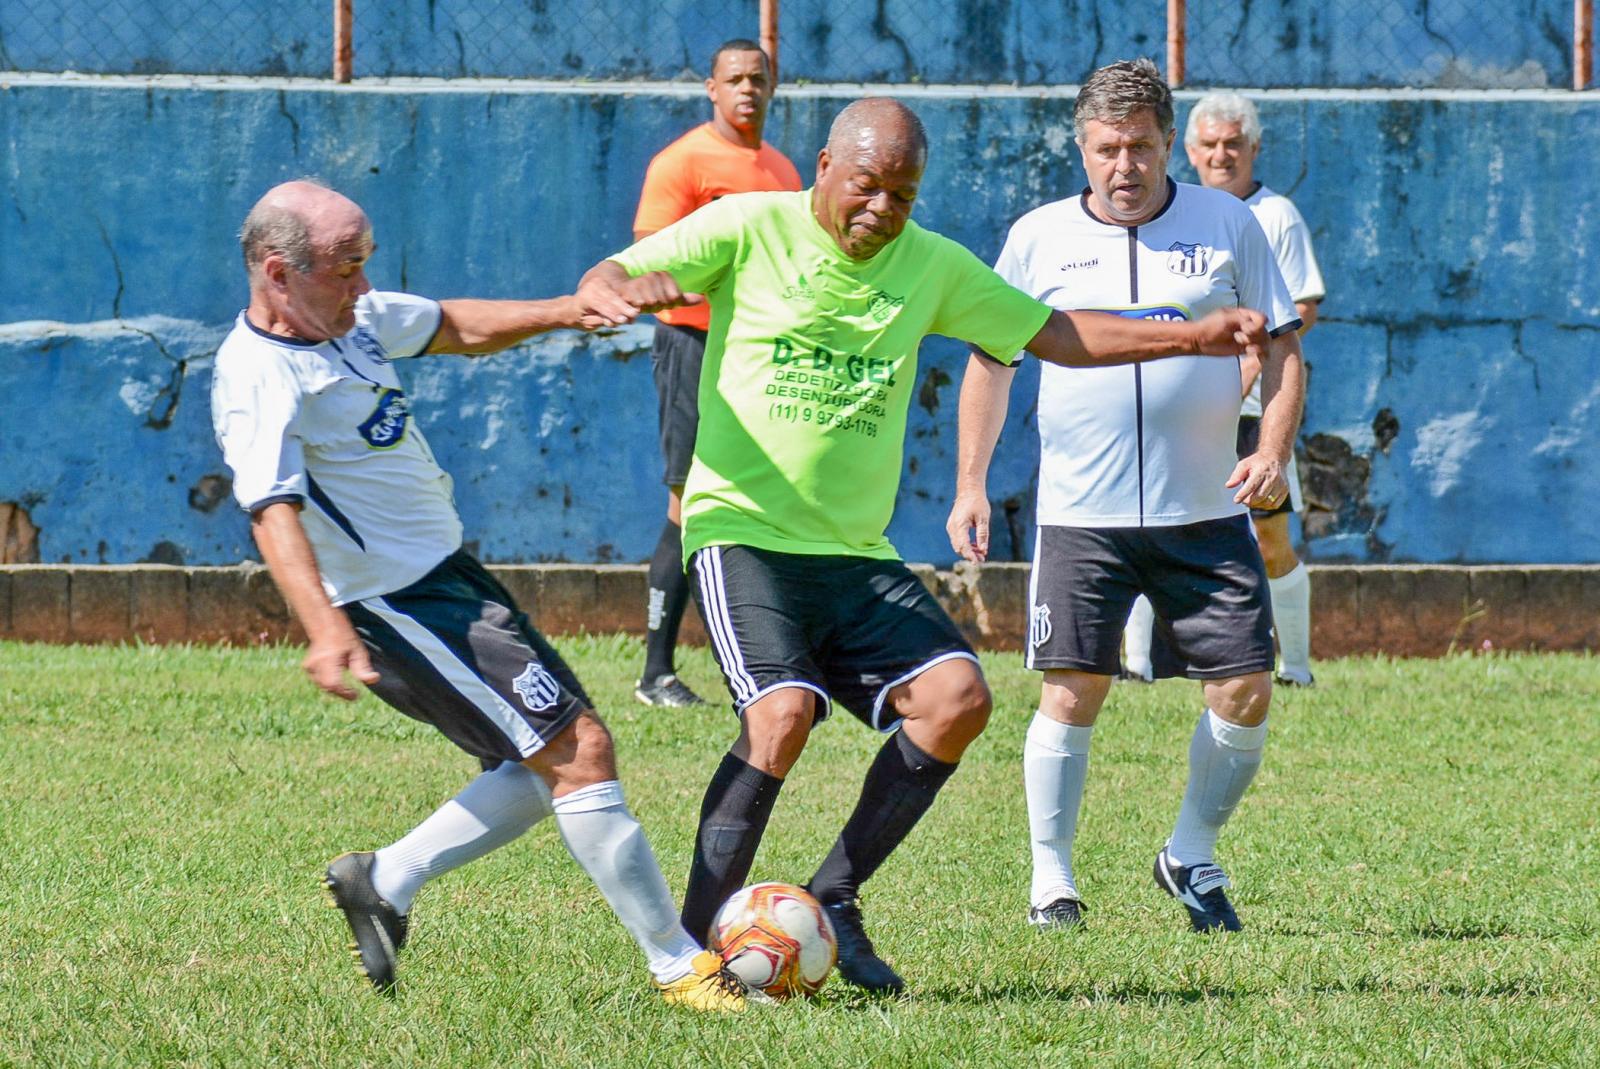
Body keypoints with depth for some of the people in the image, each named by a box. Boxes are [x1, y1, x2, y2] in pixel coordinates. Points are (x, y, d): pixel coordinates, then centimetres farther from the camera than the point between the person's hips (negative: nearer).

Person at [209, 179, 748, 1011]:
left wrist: (562, 311, 10)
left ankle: (386, 882, 20)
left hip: (449, 570, 10)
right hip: (402, 607, -10)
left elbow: (455, 328, 24)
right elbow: (273, 512, -34)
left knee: (544, 768, 14)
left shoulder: (350, 317, 7)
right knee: (578, 750, -13)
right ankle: (678, 966, -7)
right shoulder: (261, 379, -22)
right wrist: (326, 629, -48)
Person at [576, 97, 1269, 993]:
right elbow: (602, 281, -4)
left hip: (856, 551, 5)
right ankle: (692, 945, -16)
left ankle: (833, 900, 1)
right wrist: (626, 293, -29)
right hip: (742, 532, -5)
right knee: (785, 709, -26)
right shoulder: (751, 228, -2)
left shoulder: (932, 266, 11)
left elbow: (1058, 333, 17)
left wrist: (1196, 338, 8)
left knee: (957, 698, -13)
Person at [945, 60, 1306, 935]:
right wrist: (970, 485, 4)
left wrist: (1273, 452, -7)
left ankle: (1192, 857, 19)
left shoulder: (1227, 225, 5)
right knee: (1071, 694, -7)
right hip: (1080, 512, -1)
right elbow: (990, 361, 12)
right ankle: (1051, 879, 6)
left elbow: (1280, 346, 9)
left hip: (1205, 512, 1)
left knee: (1246, 691, -2)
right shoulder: (1039, 238, 5)